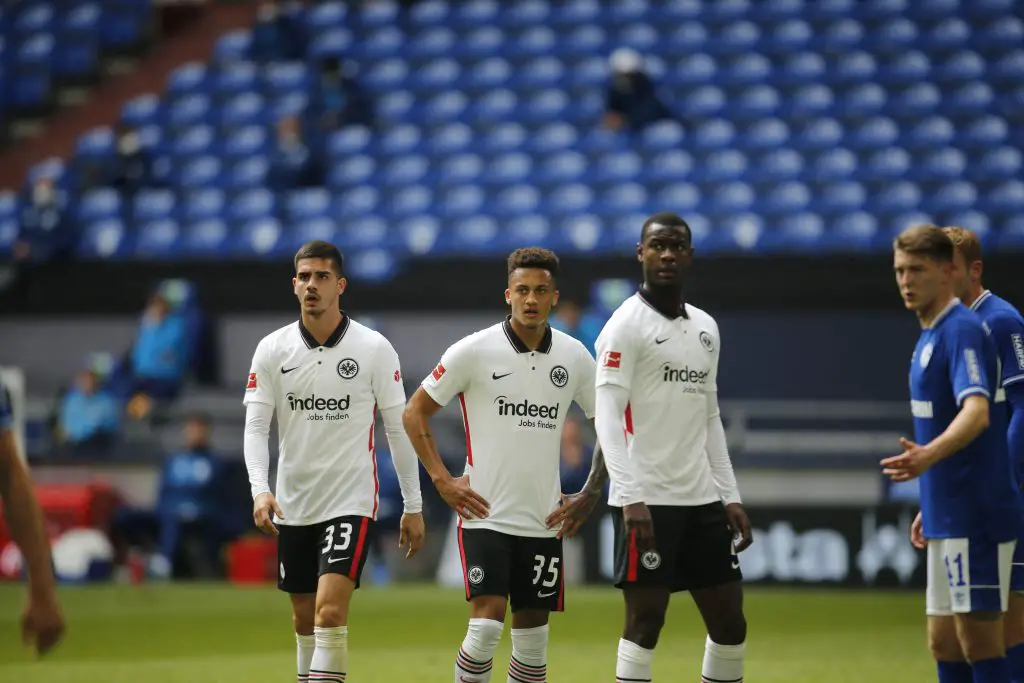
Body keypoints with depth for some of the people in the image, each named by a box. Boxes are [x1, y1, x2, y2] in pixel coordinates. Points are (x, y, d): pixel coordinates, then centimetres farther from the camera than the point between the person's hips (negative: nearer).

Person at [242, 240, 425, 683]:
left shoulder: (374, 349, -5)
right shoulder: (272, 350, 0)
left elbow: (399, 427, 0)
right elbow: (256, 425, -3)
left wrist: (413, 506, 0)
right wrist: (260, 490, -19)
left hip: (350, 500, -3)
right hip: (292, 504, 3)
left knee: (330, 611, -18)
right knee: (304, 618, 11)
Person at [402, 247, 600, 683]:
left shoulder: (574, 357, 4)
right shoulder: (474, 351, -6)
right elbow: (414, 413, 1)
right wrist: (442, 480, -6)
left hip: (543, 521, 4)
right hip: (485, 513, -4)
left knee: (532, 635, 6)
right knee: (486, 623, -16)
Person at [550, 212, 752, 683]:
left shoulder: (706, 328, 16)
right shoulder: (626, 325, -6)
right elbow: (608, 418, -13)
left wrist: (730, 496, 13)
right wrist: (631, 498, -23)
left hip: (702, 501, 7)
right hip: (648, 502, -7)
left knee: (729, 623, 5)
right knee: (645, 622, -6)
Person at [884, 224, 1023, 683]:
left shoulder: (960, 330, -15)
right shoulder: (931, 335, 16)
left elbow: (976, 412, -30)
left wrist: (929, 455, -47)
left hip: (974, 517, -10)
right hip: (948, 516, 10)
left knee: (977, 641, -8)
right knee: (944, 642, 12)